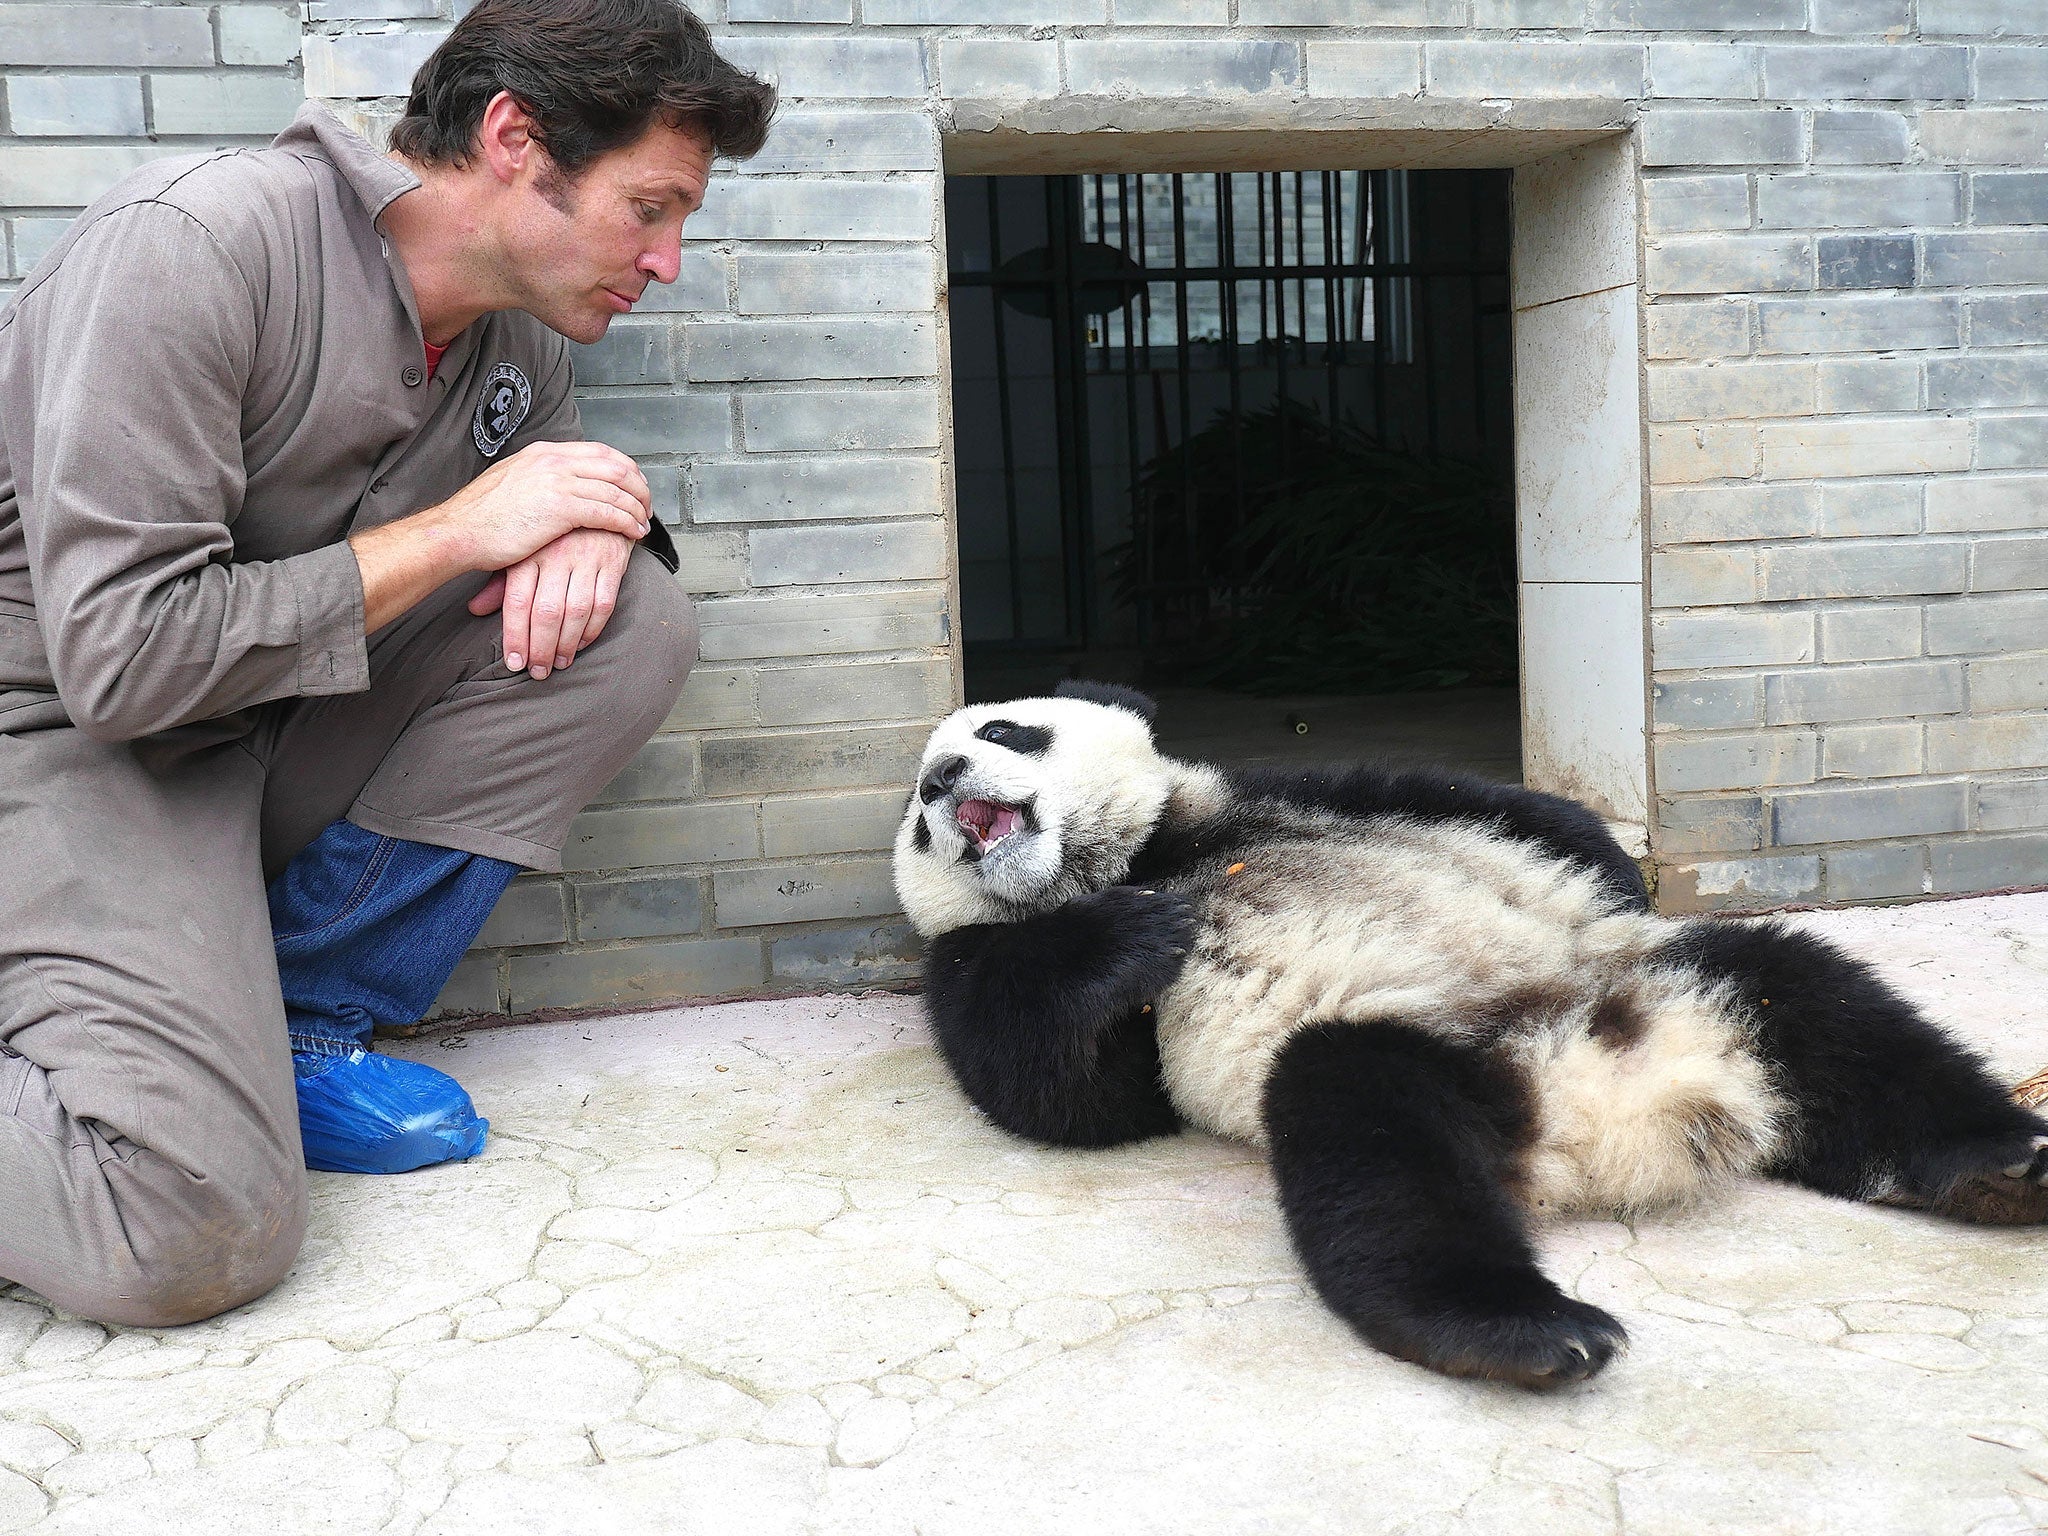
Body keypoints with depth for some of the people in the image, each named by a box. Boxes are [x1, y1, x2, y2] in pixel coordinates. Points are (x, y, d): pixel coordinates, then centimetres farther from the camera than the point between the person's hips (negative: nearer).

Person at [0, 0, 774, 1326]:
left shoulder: (519, 333, 1)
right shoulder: (196, 245, -21)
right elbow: (117, 655, -25)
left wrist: (596, 525, -10)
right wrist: (459, 530, -22)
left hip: (284, 725, 8)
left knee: (636, 623, -12)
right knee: (196, 1230, -28)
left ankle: (293, 1027, -5)